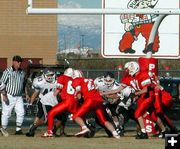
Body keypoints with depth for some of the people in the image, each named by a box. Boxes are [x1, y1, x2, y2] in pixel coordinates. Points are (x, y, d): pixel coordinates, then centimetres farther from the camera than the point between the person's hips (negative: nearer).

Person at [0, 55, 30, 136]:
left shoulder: (22, 72, 10)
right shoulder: (8, 71, -9)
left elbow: (24, 84, 21)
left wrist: (26, 94, 14)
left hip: (19, 96, 5)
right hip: (9, 96, -5)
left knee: (21, 113, -2)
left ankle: (18, 129, 6)